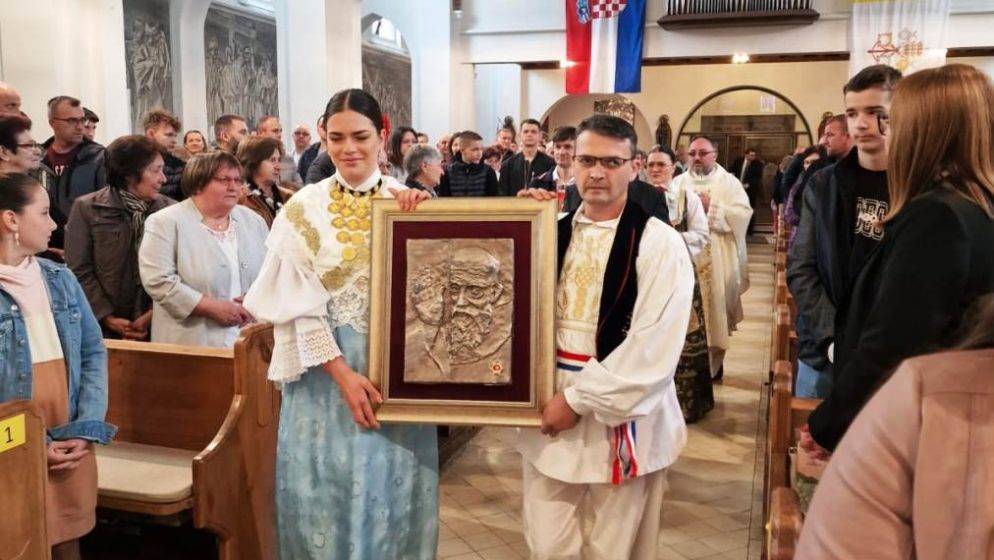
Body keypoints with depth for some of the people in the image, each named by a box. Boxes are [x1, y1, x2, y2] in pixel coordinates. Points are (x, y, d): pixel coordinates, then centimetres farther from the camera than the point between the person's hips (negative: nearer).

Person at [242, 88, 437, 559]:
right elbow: (295, 304, -5)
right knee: (328, 485, 9)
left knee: (393, 489, 10)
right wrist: (343, 373, -13)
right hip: (326, 369, -1)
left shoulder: (413, 203, 2)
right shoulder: (303, 209, -2)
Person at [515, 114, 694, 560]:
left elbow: (654, 348, -16)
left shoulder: (660, 243, -10)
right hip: (551, 402, 4)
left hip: (621, 416, -3)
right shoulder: (553, 232, 5)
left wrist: (579, 400, -15)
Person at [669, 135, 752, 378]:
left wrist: (712, 207, -12)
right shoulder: (679, 182, 11)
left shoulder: (729, 182, 5)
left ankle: (713, 361, 17)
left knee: (715, 304, 2)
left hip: (718, 259, -1)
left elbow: (744, 214, -8)